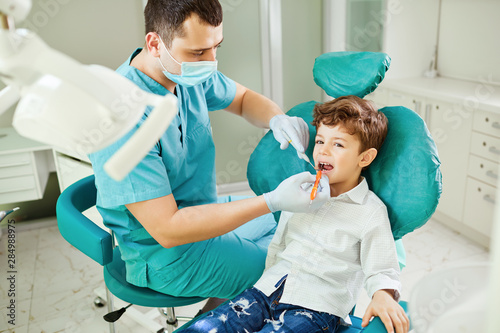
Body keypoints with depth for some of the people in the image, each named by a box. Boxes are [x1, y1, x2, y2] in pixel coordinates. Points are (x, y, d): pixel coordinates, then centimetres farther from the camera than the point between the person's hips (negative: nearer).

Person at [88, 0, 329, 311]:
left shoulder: (189, 71, -8)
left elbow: (242, 98, 10)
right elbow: (166, 230, -32)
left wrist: (277, 118, -14)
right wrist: (273, 201, -34)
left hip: (204, 210, 8)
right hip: (167, 256, -8)